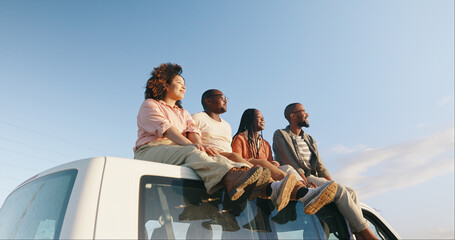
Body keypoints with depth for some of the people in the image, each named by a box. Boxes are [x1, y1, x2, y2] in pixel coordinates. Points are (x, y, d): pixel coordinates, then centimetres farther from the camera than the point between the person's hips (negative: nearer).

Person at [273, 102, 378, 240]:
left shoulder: (309, 139, 24)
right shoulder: (280, 135, 1)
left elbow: (320, 166, 17)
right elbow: (289, 163, -12)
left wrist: (330, 181, -2)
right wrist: (306, 182, -22)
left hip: (314, 178, 8)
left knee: (351, 192, -11)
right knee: (340, 190, -23)